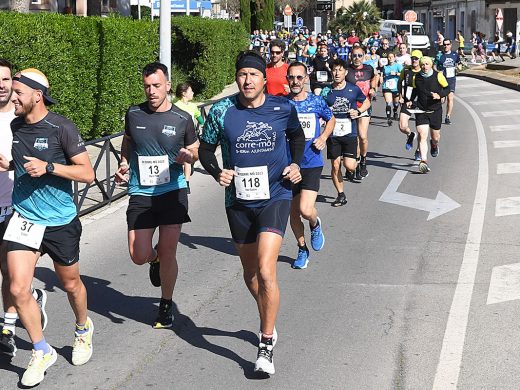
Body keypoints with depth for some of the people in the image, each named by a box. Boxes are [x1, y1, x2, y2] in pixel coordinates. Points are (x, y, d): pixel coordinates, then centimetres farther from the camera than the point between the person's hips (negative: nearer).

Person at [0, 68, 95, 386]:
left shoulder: (61, 128, -14)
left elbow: (87, 174, -14)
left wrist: (48, 167, -24)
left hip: (61, 222, -3)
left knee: (70, 284, 16)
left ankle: (84, 329, 46)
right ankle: (42, 352, 11)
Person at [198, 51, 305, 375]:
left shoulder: (283, 108, -5)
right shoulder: (222, 111, -6)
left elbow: (297, 135, 17)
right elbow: (206, 150, 6)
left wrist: (296, 164, 0)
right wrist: (216, 172, -13)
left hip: (275, 197, -2)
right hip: (238, 201, 3)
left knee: (265, 271, -16)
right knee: (250, 272, 16)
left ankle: (266, 345, -4)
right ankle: (268, 324, 43)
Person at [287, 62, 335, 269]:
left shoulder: (317, 101, -1)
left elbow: (331, 120, 18)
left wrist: (323, 137, 1)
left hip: (312, 164, -2)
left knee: (305, 210, -16)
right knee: (294, 212, 10)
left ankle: (315, 224, 20)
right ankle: (302, 249, 32)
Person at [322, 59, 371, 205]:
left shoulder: (354, 89, -1)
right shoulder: (326, 91, 1)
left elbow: (367, 102, 14)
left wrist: (358, 112, -3)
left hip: (350, 133, -1)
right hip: (333, 134, 1)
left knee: (349, 165, -12)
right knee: (335, 166, 4)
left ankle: (352, 169, 26)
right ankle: (341, 196, 18)